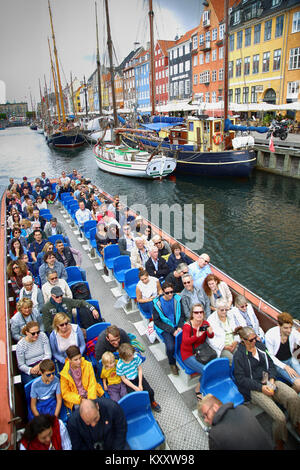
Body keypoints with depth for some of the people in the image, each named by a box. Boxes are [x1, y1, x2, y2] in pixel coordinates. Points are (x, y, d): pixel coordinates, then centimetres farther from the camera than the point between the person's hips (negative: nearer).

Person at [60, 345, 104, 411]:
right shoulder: (64, 374, -11)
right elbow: (65, 393, -5)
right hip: (75, 398, -1)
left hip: (89, 394, 2)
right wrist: (79, 399, -19)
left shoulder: (87, 365, -8)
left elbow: (92, 384, -4)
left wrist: (91, 399, -19)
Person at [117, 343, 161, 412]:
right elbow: (124, 379, -13)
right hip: (129, 382, -2)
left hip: (138, 377, 3)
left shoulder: (136, 357, -18)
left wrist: (140, 384, -11)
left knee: (150, 392, -9)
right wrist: (135, 388, -16)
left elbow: (140, 369, -6)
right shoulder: (119, 365, -24)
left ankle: (152, 402, 24)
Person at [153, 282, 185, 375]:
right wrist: (172, 330, -13)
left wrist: (180, 326, -10)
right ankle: (172, 364, 8)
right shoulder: (157, 303, -10)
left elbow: (182, 315, 8)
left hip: (178, 325, 2)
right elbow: (157, 321, -6)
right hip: (165, 328, -2)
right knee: (170, 347, -25)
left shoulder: (177, 298, -3)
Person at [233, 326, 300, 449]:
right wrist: (261, 387, -16)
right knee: (280, 418, -21)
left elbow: (271, 364, 14)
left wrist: (272, 379, -5)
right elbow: (241, 379, -10)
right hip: (253, 389, -5)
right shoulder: (239, 355, -8)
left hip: (268, 381, 6)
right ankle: (279, 444, 6)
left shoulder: (260, 345, 9)